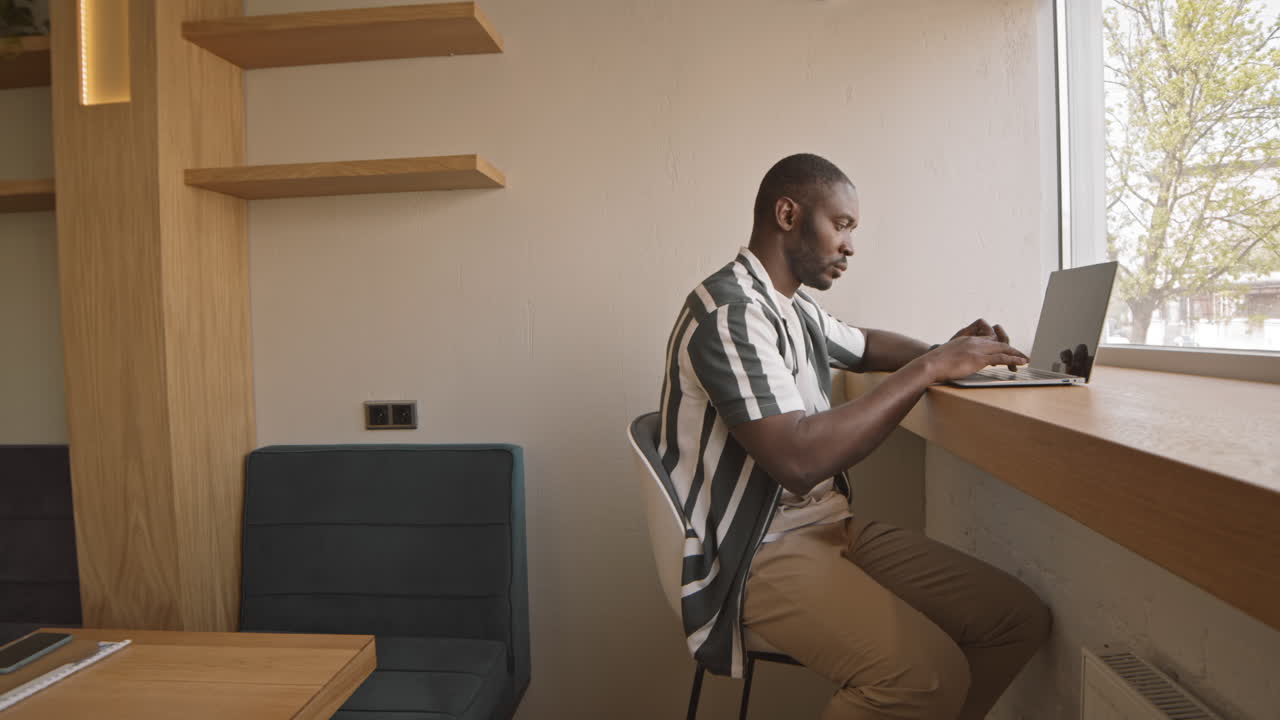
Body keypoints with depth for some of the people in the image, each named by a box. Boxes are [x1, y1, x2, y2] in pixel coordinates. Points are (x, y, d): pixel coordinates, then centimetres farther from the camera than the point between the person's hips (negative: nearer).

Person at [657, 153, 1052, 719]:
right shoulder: (729, 310, -18)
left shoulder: (797, 308, 11)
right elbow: (798, 460, -28)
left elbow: (866, 346, 32)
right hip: (760, 551, -9)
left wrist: (945, 352, 11)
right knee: (932, 675, -28)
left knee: (1020, 618, 1)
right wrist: (927, 369, -20)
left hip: (831, 522, 9)